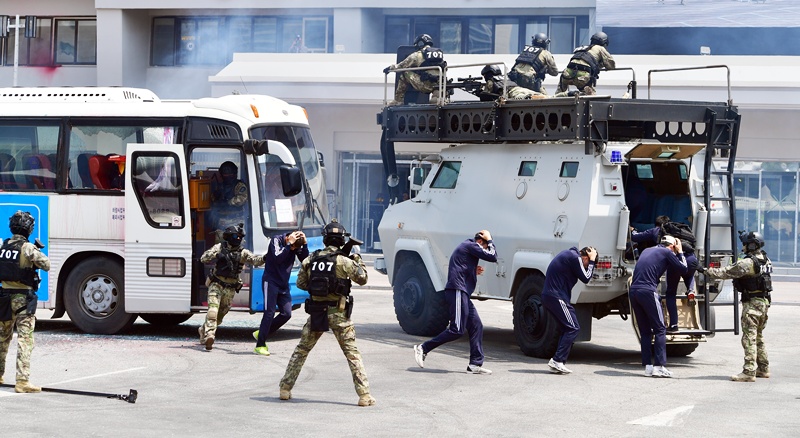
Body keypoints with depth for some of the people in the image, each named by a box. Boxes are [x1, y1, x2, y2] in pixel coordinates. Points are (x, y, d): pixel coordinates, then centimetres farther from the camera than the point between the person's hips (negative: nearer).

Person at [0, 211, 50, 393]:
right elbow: (46, 265, -11)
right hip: (23, 298, -6)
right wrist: (39, 253, 7)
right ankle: (22, 381, -14)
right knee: (25, 339, -7)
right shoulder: (28, 248, -15)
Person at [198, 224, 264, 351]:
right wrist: (216, 254, -24)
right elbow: (204, 259, -7)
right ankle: (209, 336, -33)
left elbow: (254, 260, -16)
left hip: (230, 289, 3)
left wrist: (263, 258, -37)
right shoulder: (219, 248, -2)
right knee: (213, 310, -23)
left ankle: (204, 330, 37)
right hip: (216, 285, -3)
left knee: (220, 315, 13)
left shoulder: (242, 253, 0)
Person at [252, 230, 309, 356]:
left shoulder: (296, 246, 2)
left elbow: (305, 260, -7)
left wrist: (304, 244, -16)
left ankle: (261, 333, 18)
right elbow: (277, 258, -27)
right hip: (271, 281, -6)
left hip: (284, 284, 6)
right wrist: (288, 244, -27)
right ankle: (260, 346, -5)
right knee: (269, 313, -10)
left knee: (286, 313, 1)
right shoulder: (276, 240, -13)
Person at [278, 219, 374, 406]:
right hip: (338, 313, -3)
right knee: (352, 354, 2)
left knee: (301, 351, 17)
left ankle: (285, 388, 18)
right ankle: (364, 394, -3)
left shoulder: (310, 259, 2)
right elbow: (362, 279, 1)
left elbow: (301, 284, 10)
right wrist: (358, 260, 16)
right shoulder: (343, 261, -9)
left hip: (315, 312, 3)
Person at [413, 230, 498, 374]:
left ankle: (475, 364, 4)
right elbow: (493, 257, -10)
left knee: (476, 326, 6)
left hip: (462, 293, 11)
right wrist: (489, 240, 5)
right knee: (457, 330, -13)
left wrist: (474, 272, 17)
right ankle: (423, 348, -8)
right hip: (457, 291, -11)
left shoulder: (466, 247, 26)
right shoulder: (471, 246, -5)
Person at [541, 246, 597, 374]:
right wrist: (592, 260, 0)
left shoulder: (569, 253, 20)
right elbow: (585, 278, -8)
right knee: (573, 328, -8)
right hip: (557, 297, -10)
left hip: (547, 296, 10)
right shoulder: (575, 257, -11)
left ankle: (557, 364, 6)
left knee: (567, 328, 12)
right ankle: (557, 360, -16)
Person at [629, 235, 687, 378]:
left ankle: (648, 366, 8)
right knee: (660, 329, 0)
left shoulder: (647, 250, 25)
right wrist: (680, 252, 25)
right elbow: (683, 269, 12)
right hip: (648, 291, -7)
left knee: (645, 331, 12)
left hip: (633, 291, 7)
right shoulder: (667, 252, 5)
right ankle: (659, 366, -8)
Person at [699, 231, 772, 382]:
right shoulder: (765, 260, 8)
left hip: (752, 303, -9)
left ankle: (749, 372, -13)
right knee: (758, 337, 19)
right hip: (764, 301, 9)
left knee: (749, 337, -9)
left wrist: (706, 271, -11)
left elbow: (726, 272, -18)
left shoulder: (748, 263, -19)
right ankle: (763, 369, 24)